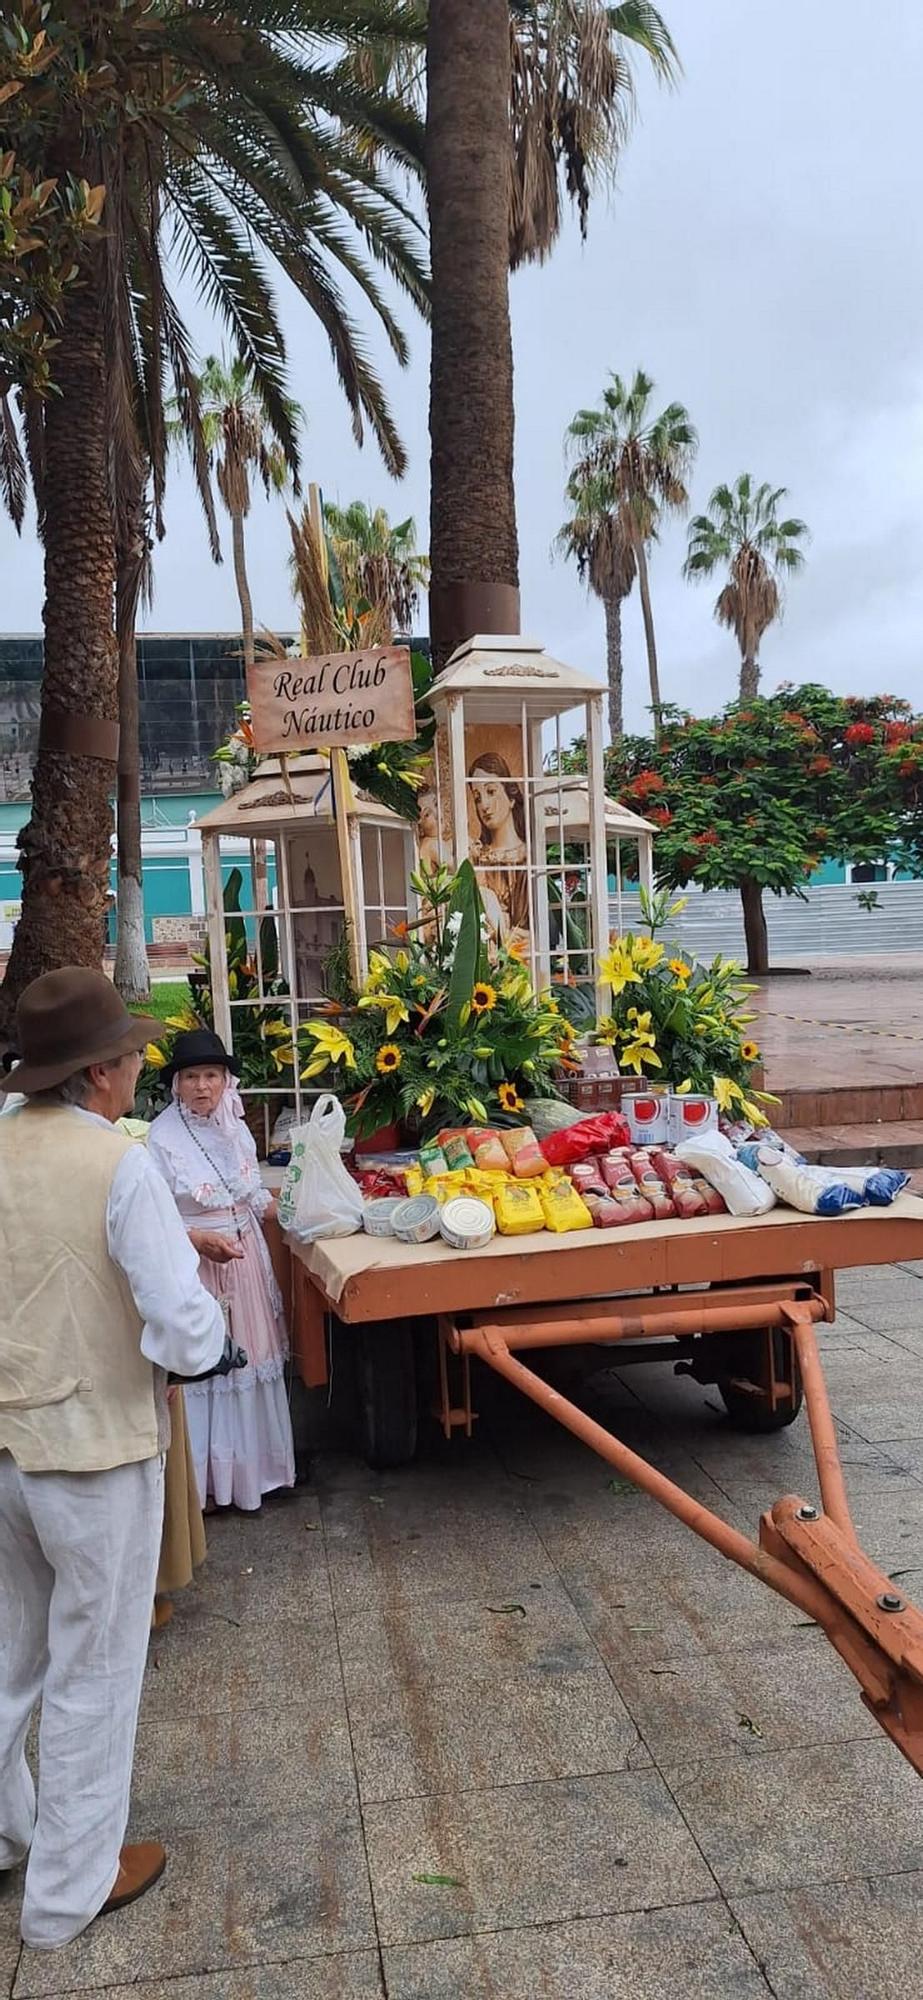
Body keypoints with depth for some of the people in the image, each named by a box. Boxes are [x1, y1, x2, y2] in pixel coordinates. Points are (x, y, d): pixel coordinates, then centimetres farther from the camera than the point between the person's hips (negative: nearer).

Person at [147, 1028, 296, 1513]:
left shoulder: (235, 1128, 3)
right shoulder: (162, 1138, -15)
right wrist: (201, 1239, -26)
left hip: (247, 1260, 6)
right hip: (193, 1267, -6)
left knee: (250, 1360, 14)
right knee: (204, 1369, 2)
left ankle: (251, 1467, 30)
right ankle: (207, 1478, 18)